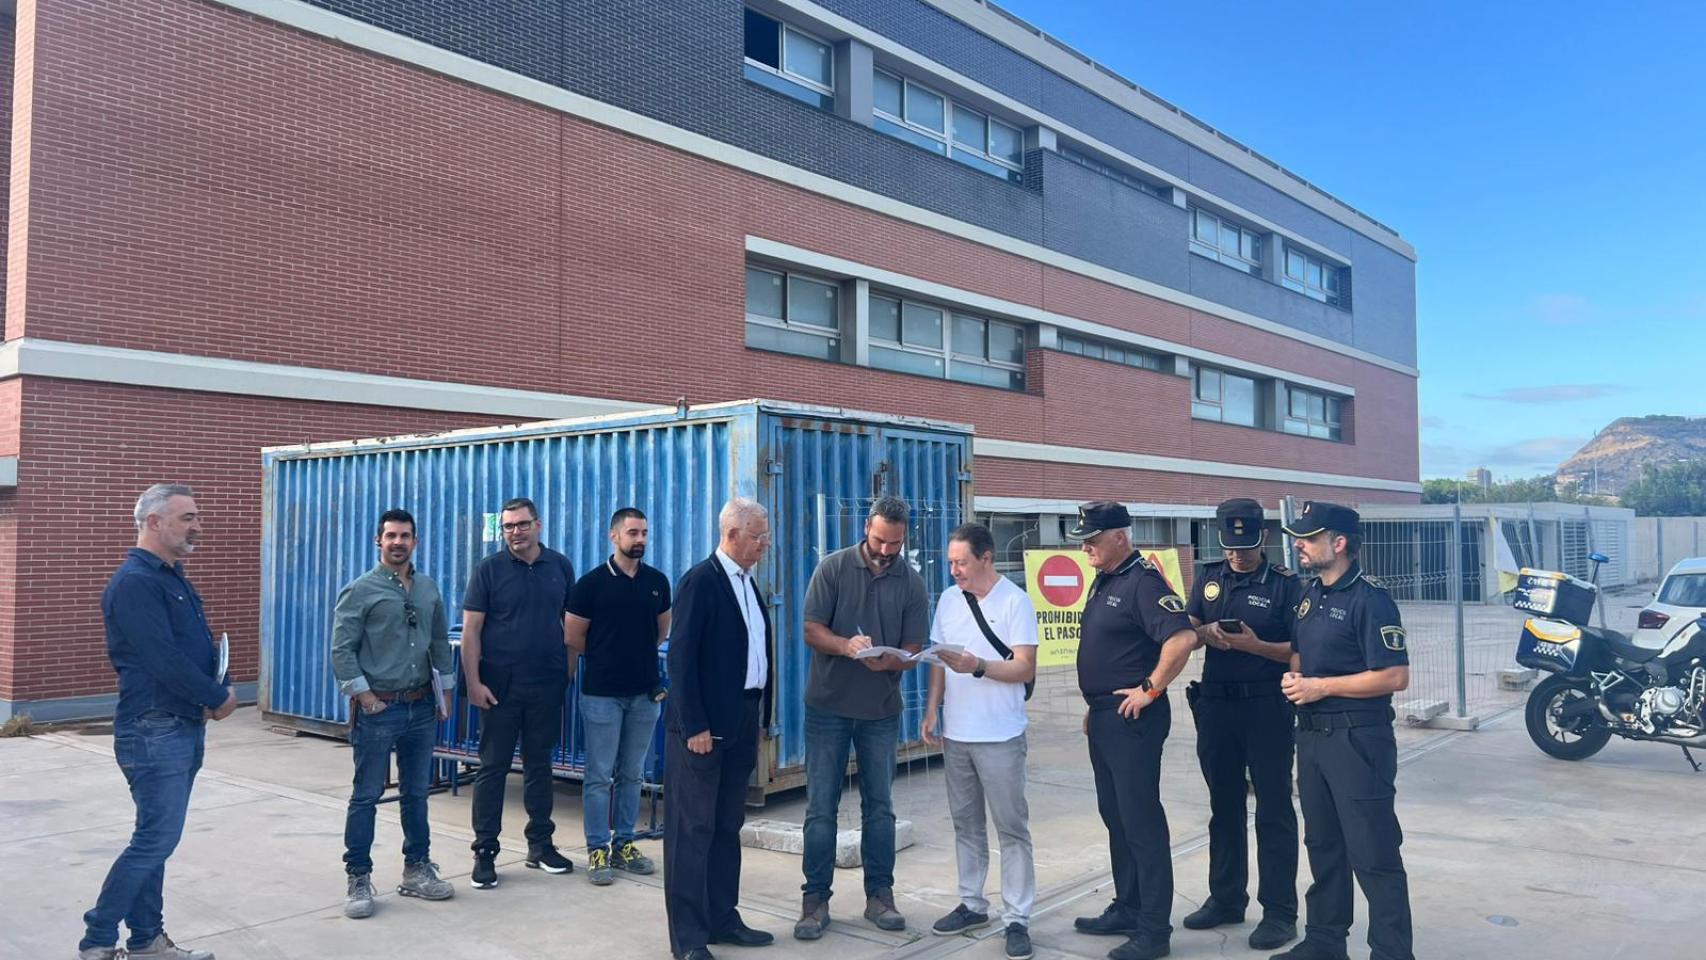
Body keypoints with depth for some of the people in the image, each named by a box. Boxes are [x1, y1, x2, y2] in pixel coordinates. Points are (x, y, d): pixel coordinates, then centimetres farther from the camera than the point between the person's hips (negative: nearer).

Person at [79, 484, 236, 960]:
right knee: (156, 839, -5)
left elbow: (203, 647, 15)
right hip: (154, 732, -9)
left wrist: (216, 691, -3)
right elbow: (163, 659, -22)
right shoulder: (134, 582, -16)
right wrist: (218, 698, -13)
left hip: (186, 728, 9)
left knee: (155, 838, 14)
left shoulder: (174, 579, 14)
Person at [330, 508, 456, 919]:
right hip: (378, 709, -5)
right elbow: (341, 650, -10)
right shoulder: (360, 590, -7)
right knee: (366, 796, 2)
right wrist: (365, 696, -13)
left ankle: (417, 870, 24)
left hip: (421, 707, 5)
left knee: (416, 793, 13)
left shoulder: (429, 589, 9)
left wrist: (442, 694, 12)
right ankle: (359, 879, 11)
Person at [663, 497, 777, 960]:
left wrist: (759, 716, 11)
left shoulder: (748, 584, 13)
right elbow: (681, 657, -16)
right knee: (693, 829, 0)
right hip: (703, 725, -8)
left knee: (727, 827, 15)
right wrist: (694, 726, -18)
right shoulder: (700, 581, -12)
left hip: (740, 725, 8)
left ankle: (722, 918, 25)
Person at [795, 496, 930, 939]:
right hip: (828, 706, -2)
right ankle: (815, 899, 11)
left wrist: (886, 661, -26)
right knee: (821, 808, 2)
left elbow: (912, 651, -3)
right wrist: (846, 646, -29)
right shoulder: (833, 568, -5)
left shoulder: (912, 583, 0)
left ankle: (880, 895, 22)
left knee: (880, 806, 10)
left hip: (882, 710, 2)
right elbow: (812, 630, -9)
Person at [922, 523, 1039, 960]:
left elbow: (1025, 669, -13)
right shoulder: (948, 600, 8)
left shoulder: (1015, 602, -9)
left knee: (1012, 828, 1)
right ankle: (972, 904, 27)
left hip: (999, 737, -5)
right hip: (955, 734, 6)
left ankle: (1017, 919, 8)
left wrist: (978, 667, -26)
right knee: (966, 823, 14)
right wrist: (932, 710, 6)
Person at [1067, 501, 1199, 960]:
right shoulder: (1104, 581, 13)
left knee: (1141, 821, -3)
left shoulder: (1143, 581, -17)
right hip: (1104, 717, 10)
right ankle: (1127, 909, 28)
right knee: (1115, 816, 16)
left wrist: (1151, 689, -20)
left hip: (1133, 719, -10)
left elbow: (1183, 638, -28)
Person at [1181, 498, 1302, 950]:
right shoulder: (1208, 578, 9)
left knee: (1273, 811, 2)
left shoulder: (1284, 583, -6)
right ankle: (1226, 898, 27)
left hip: (1266, 707, -5)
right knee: (1224, 807, 15)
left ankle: (1279, 912, 11)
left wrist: (1255, 645, -24)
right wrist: (1205, 632, -12)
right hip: (1215, 705, 5)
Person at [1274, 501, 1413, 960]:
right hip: (1312, 734, 9)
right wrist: (1293, 677, 0)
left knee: (1372, 854, -3)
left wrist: (1322, 686, -19)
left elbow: (1395, 676, -20)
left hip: (1358, 738, -9)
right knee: (1323, 845, 18)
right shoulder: (1310, 594, 11)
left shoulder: (1369, 599, -15)